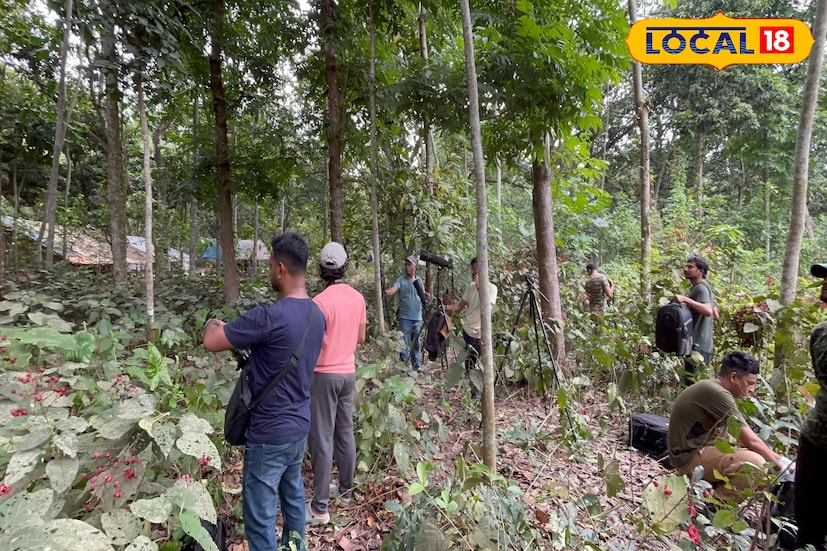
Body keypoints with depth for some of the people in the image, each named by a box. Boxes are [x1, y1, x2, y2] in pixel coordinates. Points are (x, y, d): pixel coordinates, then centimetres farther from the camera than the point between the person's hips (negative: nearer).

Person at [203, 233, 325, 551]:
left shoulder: (270, 316, -27)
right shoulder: (317, 315, 0)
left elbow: (211, 343, -19)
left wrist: (213, 324, 3)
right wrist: (242, 335, 12)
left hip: (270, 433, -8)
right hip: (300, 425, 8)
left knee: (260, 516, 9)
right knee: (293, 494, 25)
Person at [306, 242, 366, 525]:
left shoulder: (320, 301, -19)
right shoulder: (358, 298, 0)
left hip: (324, 375, -6)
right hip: (349, 373, 6)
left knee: (321, 440, 3)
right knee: (345, 433, 17)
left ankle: (320, 507, 12)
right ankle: (345, 490, 32)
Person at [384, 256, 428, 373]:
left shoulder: (419, 280, 11)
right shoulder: (401, 280, -3)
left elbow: (423, 298, 14)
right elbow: (394, 288, -23)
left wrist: (426, 296, -8)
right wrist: (387, 292, -45)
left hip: (418, 318, 4)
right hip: (405, 317, -4)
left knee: (416, 344, 14)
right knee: (404, 344, -3)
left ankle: (416, 367, 26)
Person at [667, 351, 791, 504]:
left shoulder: (712, 388, 11)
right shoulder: (718, 393, -20)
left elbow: (745, 439, 16)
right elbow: (751, 441, -17)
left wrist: (777, 458, 10)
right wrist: (781, 464, -3)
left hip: (698, 450, 11)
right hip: (691, 456, -11)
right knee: (756, 464, -25)